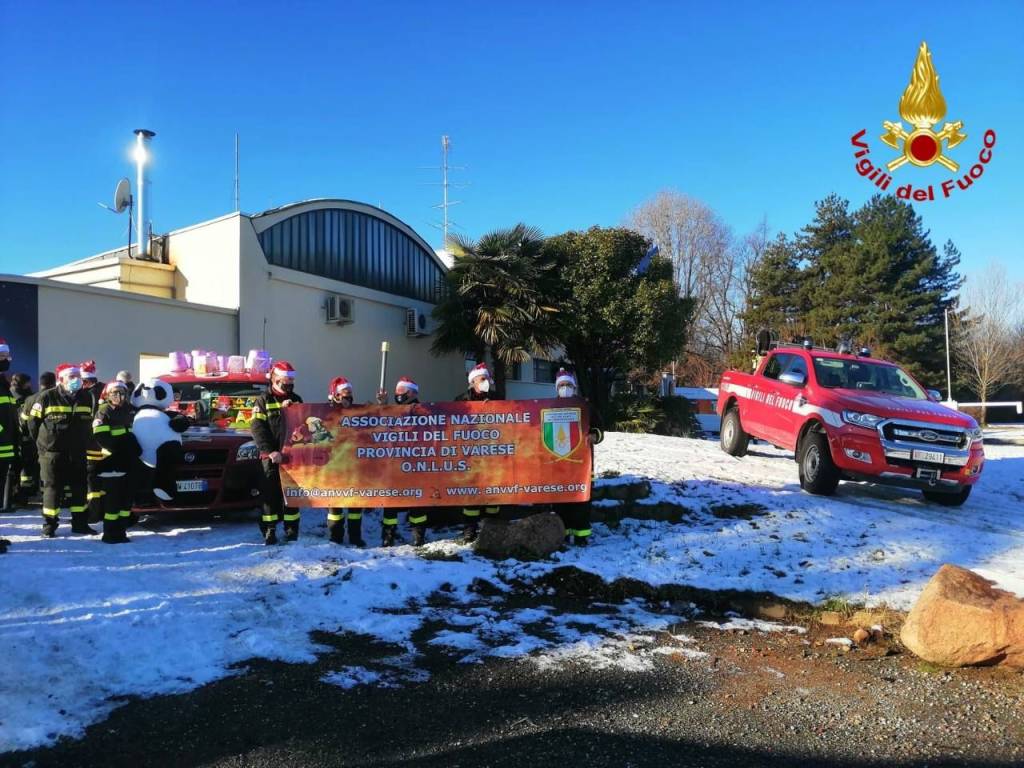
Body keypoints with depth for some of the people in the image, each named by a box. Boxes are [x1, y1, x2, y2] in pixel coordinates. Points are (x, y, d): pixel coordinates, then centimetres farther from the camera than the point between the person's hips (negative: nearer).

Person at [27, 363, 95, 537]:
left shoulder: (86, 398, 6)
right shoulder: (47, 397, -9)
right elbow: (33, 421, -1)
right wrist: (43, 442, 5)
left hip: (78, 453, 5)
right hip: (52, 452, -4)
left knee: (79, 487, 9)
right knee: (53, 488, 1)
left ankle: (80, 523, 18)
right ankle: (49, 525, 10)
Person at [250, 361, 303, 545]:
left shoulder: (296, 400, 13)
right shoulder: (263, 401, 3)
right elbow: (257, 429, -6)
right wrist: (270, 451, -17)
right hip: (271, 456, -2)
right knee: (270, 492, 0)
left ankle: (291, 529, 11)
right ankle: (269, 531, 5)